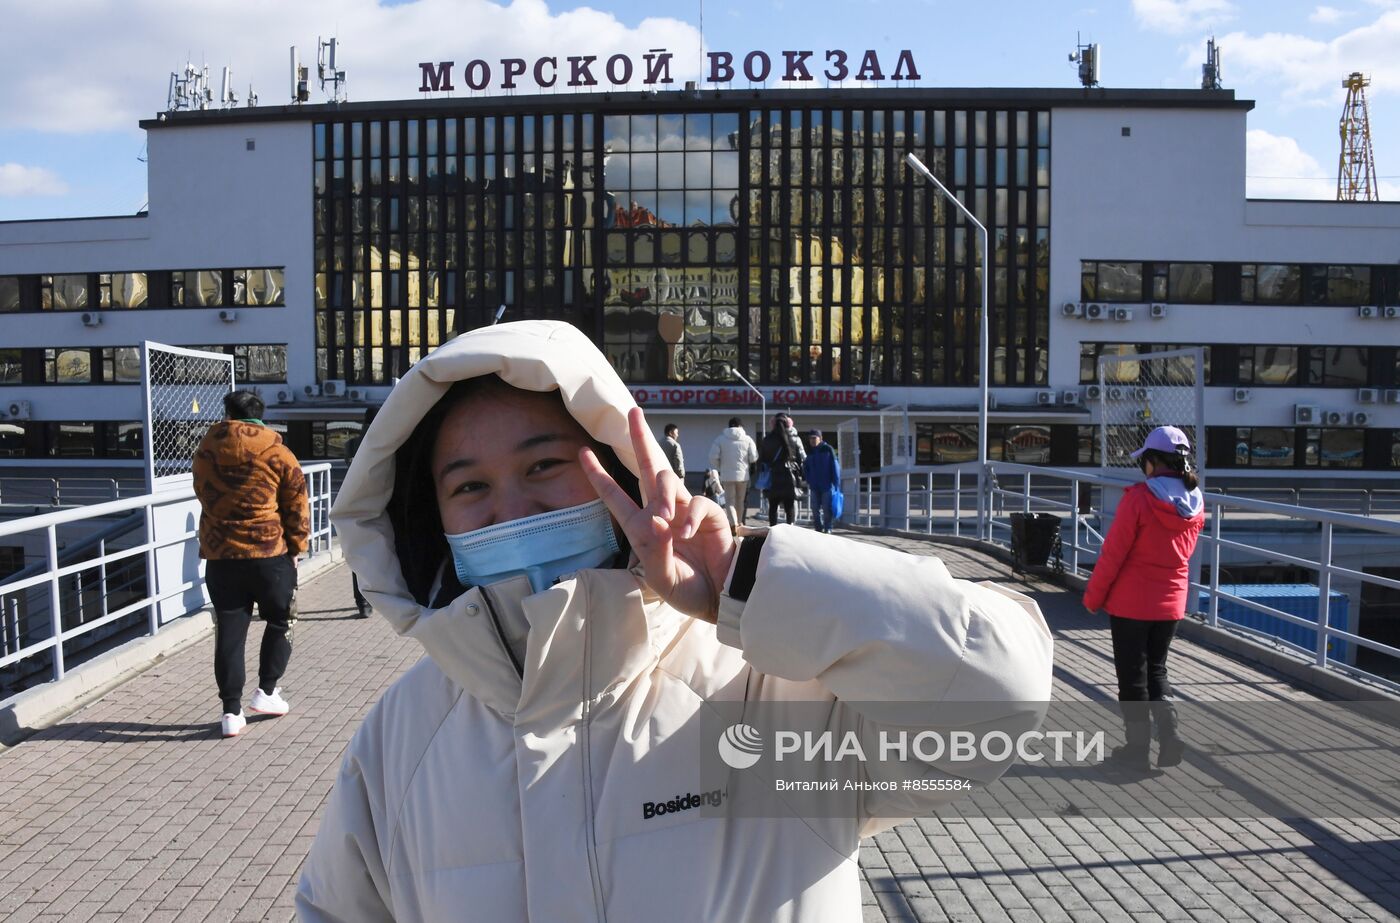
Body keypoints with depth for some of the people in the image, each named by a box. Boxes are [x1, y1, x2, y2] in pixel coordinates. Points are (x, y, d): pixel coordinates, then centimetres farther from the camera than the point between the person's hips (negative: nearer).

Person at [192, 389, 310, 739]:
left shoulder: (205, 451, 6)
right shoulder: (277, 453, -4)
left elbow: (204, 497, 17)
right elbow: (297, 505, -3)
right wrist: (296, 545, 7)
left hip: (219, 556, 3)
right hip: (270, 553, -3)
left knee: (229, 631, 6)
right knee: (279, 621, 17)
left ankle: (232, 711, 8)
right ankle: (266, 691, 19)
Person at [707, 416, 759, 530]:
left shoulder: (720, 438, -4)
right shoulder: (747, 439, -2)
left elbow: (713, 457, -8)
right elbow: (754, 458, -4)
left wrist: (719, 468, 8)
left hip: (727, 475, -1)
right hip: (743, 474, 1)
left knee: (730, 500, 1)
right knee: (740, 500, 16)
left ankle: (734, 523, -17)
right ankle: (739, 522, 25)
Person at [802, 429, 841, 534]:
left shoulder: (828, 449, -3)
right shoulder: (809, 452, 9)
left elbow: (835, 467, -4)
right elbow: (806, 469, 13)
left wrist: (836, 485, -9)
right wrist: (808, 482, 0)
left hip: (827, 486, -4)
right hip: (814, 487, 4)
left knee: (827, 509, -2)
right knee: (815, 510, 6)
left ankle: (827, 529, 7)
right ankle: (818, 529, 15)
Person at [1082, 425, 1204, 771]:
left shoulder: (1138, 499, -19)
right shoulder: (1196, 503, -2)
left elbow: (1112, 554, -16)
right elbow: (1185, 550, 10)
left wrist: (1093, 596, -5)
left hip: (1130, 602, -5)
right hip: (1171, 603, 5)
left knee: (1132, 676, 8)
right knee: (1156, 669, 22)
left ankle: (1138, 747, 16)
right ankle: (1169, 732, 8)